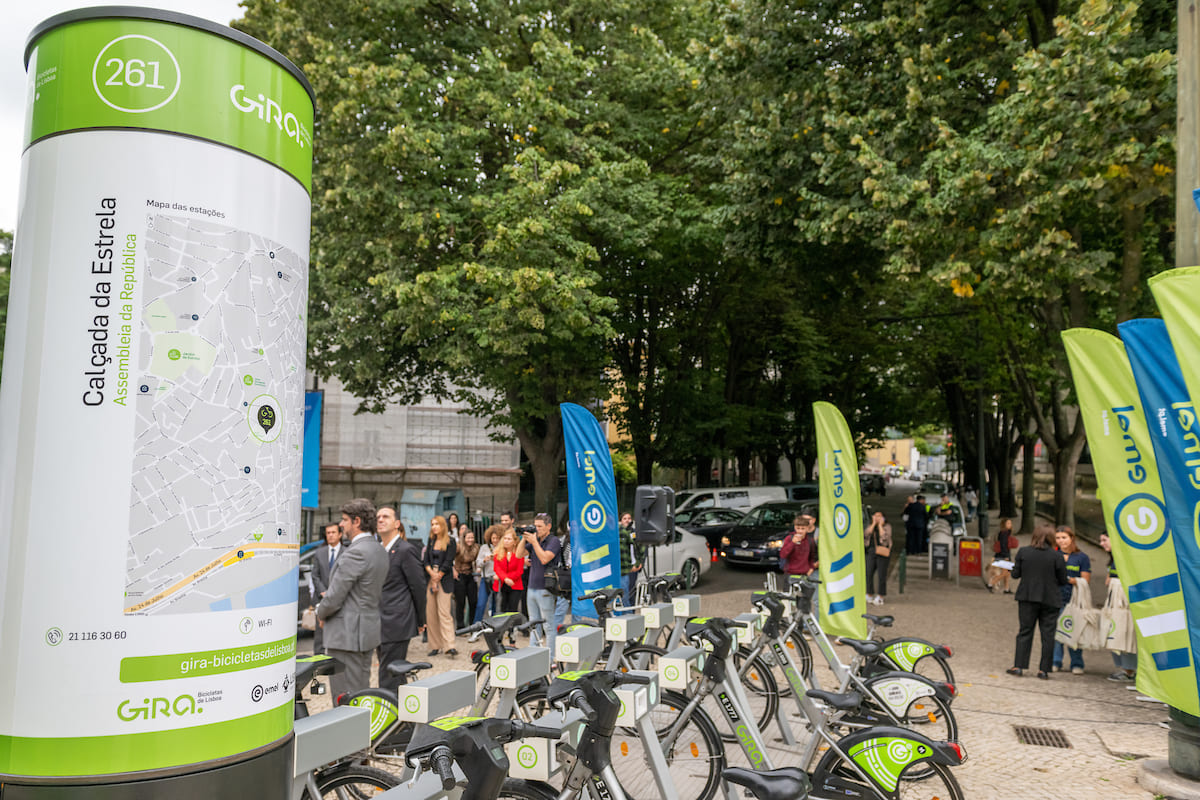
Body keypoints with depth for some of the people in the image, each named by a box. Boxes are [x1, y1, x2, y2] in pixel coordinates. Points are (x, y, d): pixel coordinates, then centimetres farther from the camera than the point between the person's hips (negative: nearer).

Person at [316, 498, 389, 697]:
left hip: (347, 635, -10)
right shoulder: (379, 550, 10)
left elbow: (334, 598, -19)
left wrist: (321, 613, 2)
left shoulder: (355, 553, -20)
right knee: (362, 692, 18)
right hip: (368, 630, 10)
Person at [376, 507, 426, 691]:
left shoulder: (406, 550, -10)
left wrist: (420, 621, -4)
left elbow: (419, 587, -9)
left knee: (388, 680, -7)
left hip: (397, 626, -8)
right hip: (381, 626, 8)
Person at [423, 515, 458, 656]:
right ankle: (435, 646, 6)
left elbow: (448, 562, -7)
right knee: (430, 613, 1)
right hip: (430, 579, 5)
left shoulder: (450, 542, -1)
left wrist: (437, 577, -9)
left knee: (444, 612, -12)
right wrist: (432, 574, -9)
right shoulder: (431, 542, 15)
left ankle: (449, 646, -15)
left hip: (444, 580, -5)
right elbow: (426, 561, 7)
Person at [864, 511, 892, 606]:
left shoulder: (887, 526, 0)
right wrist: (874, 524, -7)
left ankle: (880, 596, 6)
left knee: (882, 575, -3)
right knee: (868, 574, 2)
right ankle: (869, 595, 14)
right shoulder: (870, 526, 12)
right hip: (872, 551, 4)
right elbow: (866, 534, -7)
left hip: (883, 552, -4)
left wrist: (880, 525, -11)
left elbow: (885, 536, -16)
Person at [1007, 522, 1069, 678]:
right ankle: (1044, 669, 8)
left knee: (1025, 632, 8)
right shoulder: (1056, 556, -7)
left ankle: (1018, 666, 6)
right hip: (1050, 600, -1)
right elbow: (1063, 580, 0)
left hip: (1027, 597, 1)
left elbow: (1015, 574, 0)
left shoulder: (1023, 552, -4)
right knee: (1048, 634, 7)